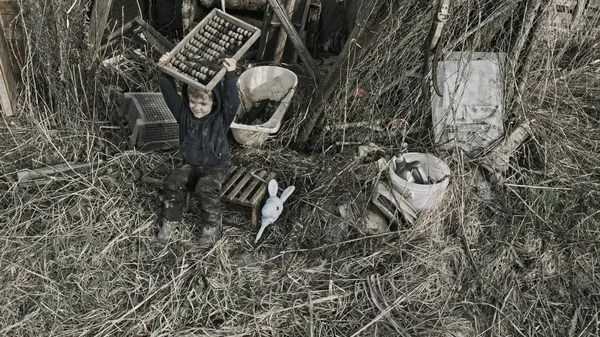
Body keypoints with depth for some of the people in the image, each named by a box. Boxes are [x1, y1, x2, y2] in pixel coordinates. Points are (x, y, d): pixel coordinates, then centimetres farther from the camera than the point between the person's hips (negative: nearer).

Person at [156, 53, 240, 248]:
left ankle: (212, 227, -11)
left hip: (216, 166, -4)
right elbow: (169, 92, -12)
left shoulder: (222, 117, -13)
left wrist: (230, 76, -43)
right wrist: (165, 71, -27)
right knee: (172, 183, -21)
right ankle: (171, 219, 1)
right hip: (190, 164, 4)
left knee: (205, 188, -31)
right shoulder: (184, 112, -4)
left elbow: (232, 100, -31)